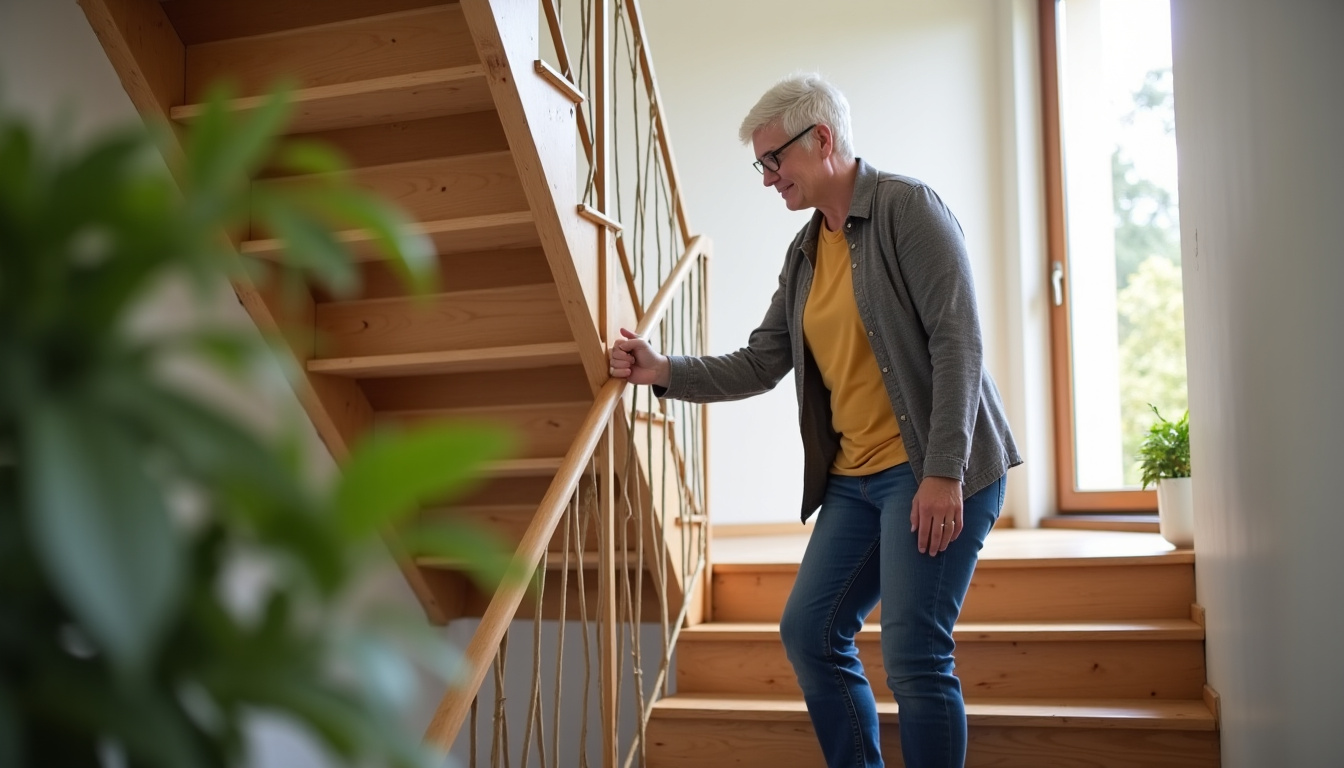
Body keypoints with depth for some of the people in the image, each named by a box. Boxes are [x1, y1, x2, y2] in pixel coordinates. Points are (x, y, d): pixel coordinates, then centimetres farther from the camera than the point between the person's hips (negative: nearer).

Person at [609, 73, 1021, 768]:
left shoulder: (906, 207, -9)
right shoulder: (804, 253, 14)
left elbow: (957, 339, -16)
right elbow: (758, 365, 13)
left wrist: (943, 472, -21)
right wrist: (663, 372, 0)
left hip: (937, 472, -8)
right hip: (854, 476, 8)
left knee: (913, 656, -10)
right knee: (808, 632, 9)